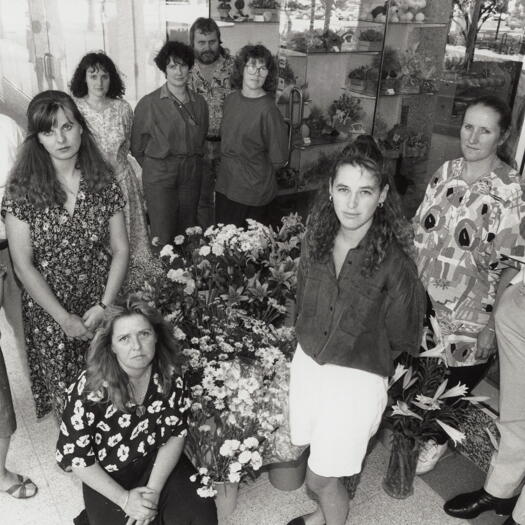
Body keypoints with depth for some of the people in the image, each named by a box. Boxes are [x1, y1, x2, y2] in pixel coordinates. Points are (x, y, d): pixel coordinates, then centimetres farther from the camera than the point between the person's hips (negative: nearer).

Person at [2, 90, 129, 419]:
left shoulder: (104, 183, -5)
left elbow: (120, 250, -2)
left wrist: (104, 307, -11)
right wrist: (65, 318, -12)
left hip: (102, 309, 1)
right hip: (48, 313, -1)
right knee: (65, 395, 14)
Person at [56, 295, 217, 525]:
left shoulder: (168, 375, -13)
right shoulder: (90, 388, -23)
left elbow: (176, 434, -5)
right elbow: (74, 455, -15)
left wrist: (154, 489, -15)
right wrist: (124, 498, -16)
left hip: (159, 464, 2)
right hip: (108, 479, -2)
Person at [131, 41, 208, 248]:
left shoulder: (199, 103, 4)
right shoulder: (148, 103, -7)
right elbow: (137, 145, 1)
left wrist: (192, 162, 11)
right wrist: (154, 165, 6)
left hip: (192, 174, 4)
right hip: (159, 176, -3)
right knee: (163, 238, -2)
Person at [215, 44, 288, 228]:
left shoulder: (268, 109, -19)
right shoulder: (231, 99, 2)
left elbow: (277, 159, -14)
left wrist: (254, 169, 0)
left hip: (252, 192, -6)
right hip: (224, 185, 7)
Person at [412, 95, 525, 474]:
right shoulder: (447, 172, -1)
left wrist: (492, 315, -15)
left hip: (468, 309, -4)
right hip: (423, 297, 4)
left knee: (455, 381, 14)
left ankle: (439, 440, 42)